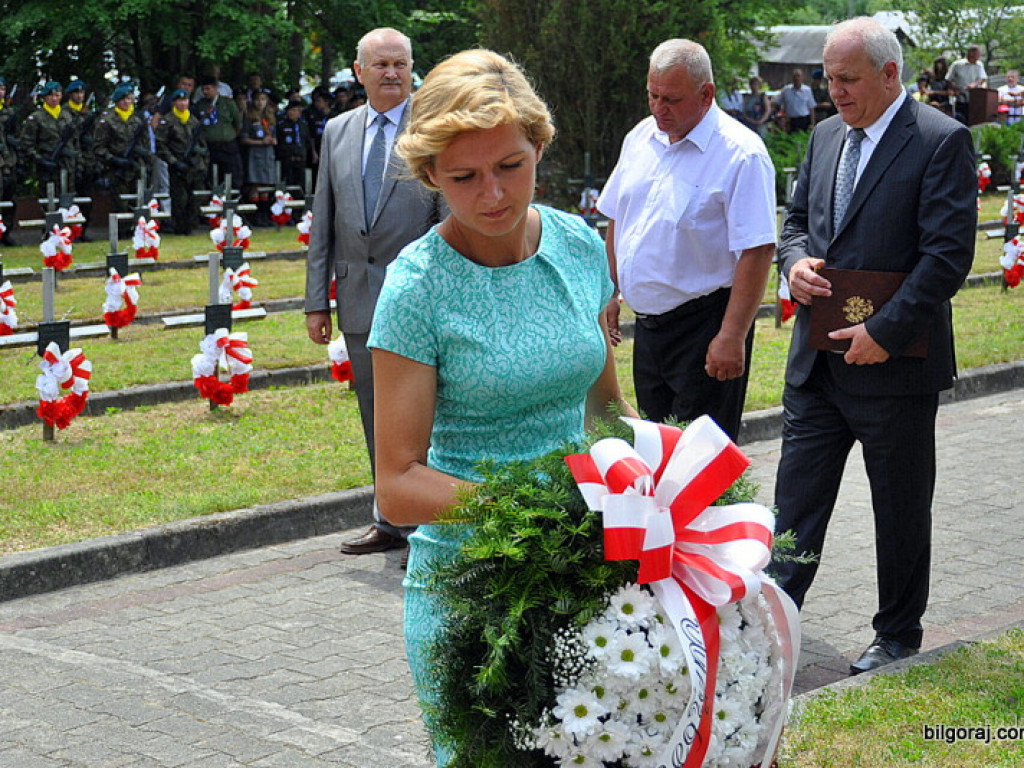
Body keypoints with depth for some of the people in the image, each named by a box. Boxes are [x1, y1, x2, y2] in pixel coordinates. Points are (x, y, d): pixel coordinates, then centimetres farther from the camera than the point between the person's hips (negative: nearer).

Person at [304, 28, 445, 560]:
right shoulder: (337, 132, 11)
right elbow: (322, 222, 12)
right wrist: (316, 299, 8)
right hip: (359, 297, 5)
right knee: (376, 418, 13)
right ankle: (390, 523, 24)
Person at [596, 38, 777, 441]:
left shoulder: (740, 154, -15)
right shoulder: (641, 138, 8)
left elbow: (756, 252, -20)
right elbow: (617, 221, 18)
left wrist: (732, 337, -23)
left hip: (704, 326, -7)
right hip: (648, 324, 7)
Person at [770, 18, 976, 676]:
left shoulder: (942, 141, -11)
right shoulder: (827, 136, 10)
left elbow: (949, 252, -17)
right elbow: (797, 220, 21)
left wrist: (884, 331, -20)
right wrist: (796, 262, -2)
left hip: (894, 366, -6)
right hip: (818, 360, 6)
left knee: (902, 507, 10)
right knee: (797, 498, 6)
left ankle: (899, 636, 25)